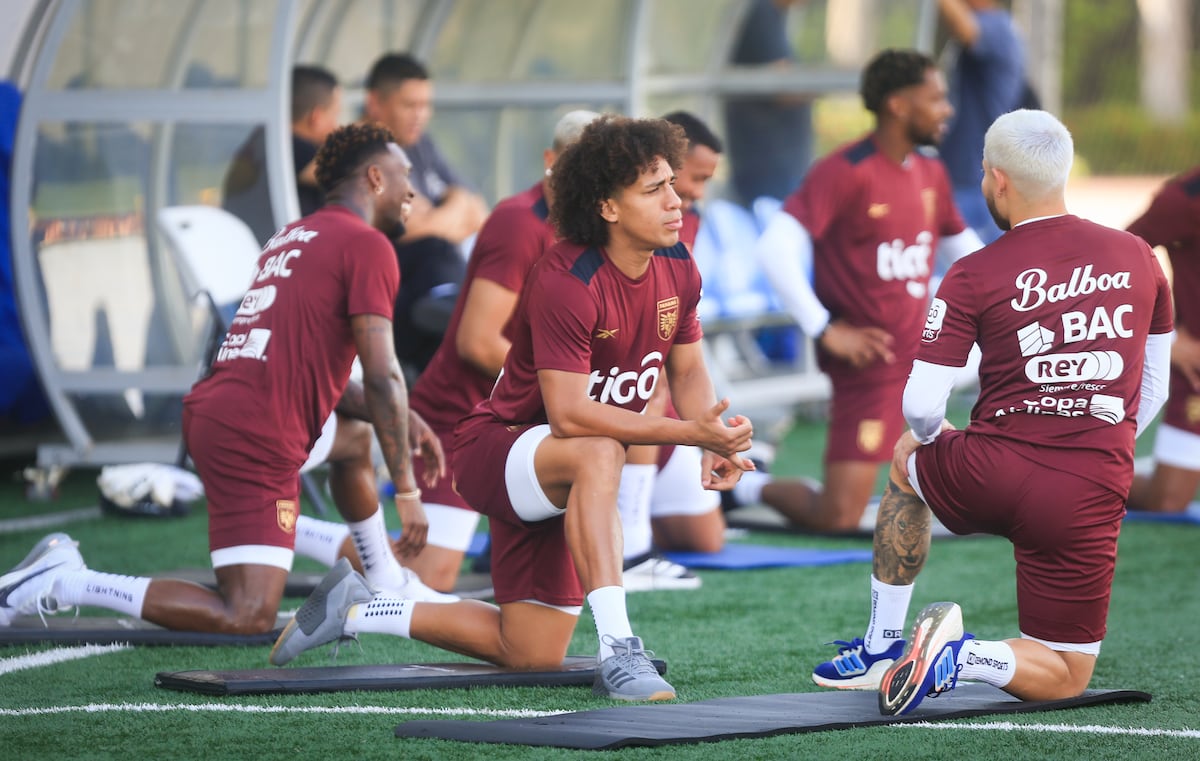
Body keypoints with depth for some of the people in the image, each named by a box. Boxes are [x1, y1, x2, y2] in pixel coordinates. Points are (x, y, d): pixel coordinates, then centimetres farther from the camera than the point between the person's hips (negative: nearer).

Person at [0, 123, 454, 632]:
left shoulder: (291, 236, 22)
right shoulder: (368, 246, -3)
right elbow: (382, 378, -8)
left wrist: (402, 422, 23)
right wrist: (407, 490, -3)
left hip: (210, 410, 10)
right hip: (257, 438, -10)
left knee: (355, 437, 32)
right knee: (248, 620, -11)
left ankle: (385, 584, 33)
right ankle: (64, 583, -13)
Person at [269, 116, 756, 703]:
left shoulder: (678, 268, -4)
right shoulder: (565, 280, -28)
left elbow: (687, 370, 9)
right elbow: (569, 414, -33)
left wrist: (714, 439, -12)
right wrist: (687, 432, -37)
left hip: (560, 484, 8)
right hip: (495, 452, -8)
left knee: (530, 655, 12)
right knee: (599, 452, -42)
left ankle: (357, 611, 29)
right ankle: (617, 652, -46)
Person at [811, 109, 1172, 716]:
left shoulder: (973, 276, -4)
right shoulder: (1138, 257, 6)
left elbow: (921, 408, -7)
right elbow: (1153, 391, 16)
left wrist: (933, 439, 17)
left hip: (989, 482, -1)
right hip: (1092, 501, 1)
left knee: (907, 456, 36)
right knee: (1063, 679, 16)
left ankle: (882, 648, 33)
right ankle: (959, 657, -15)